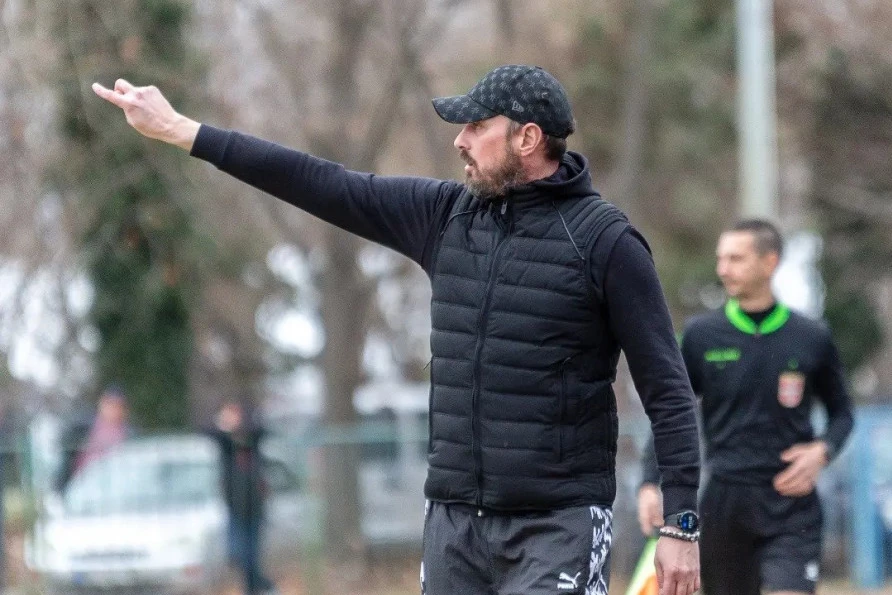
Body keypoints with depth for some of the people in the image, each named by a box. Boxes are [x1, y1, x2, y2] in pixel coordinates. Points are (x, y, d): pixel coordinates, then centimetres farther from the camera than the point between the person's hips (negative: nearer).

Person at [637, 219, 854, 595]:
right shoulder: (701, 336, 2)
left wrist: (823, 450, -7)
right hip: (724, 507, 2)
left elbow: (841, 412, 14)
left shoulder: (812, 339, 1)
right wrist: (650, 484, -6)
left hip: (792, 509, -1)